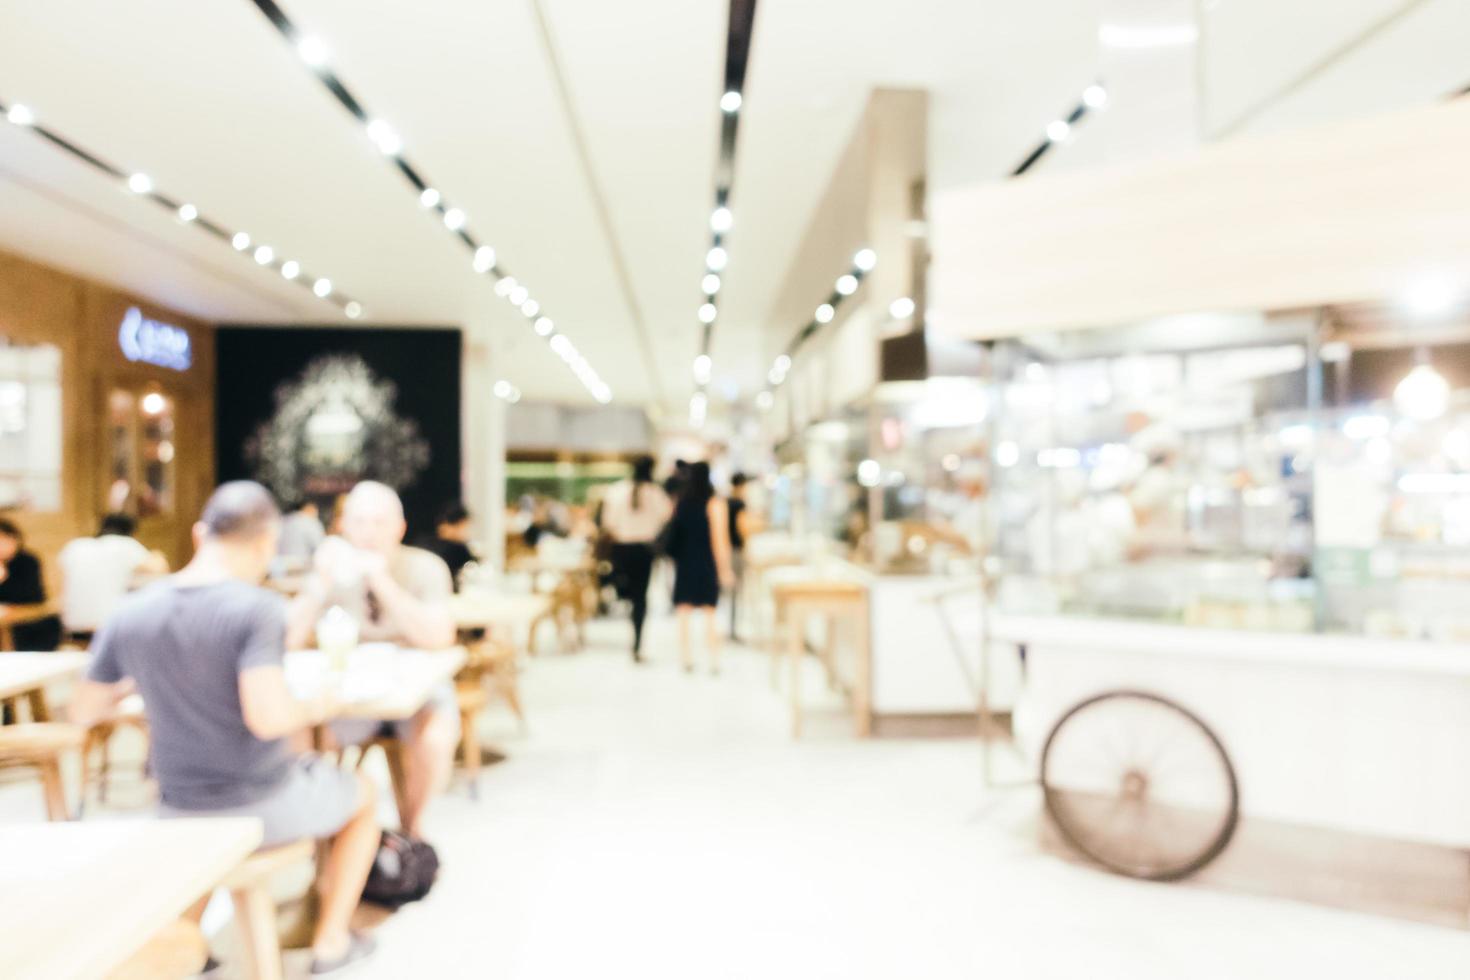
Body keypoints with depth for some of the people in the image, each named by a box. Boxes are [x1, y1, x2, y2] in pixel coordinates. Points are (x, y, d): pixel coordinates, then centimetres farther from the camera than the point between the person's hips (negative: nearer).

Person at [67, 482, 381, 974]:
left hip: (180, 814, 6)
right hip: (264, 807, -5)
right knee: (363, 795, 24)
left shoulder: (129, 613, -6)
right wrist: (315, 708, -12)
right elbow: (268, 717, -32)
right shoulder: (257, 607, -24)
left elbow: (84, 711, 5)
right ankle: (331, 941, 26)